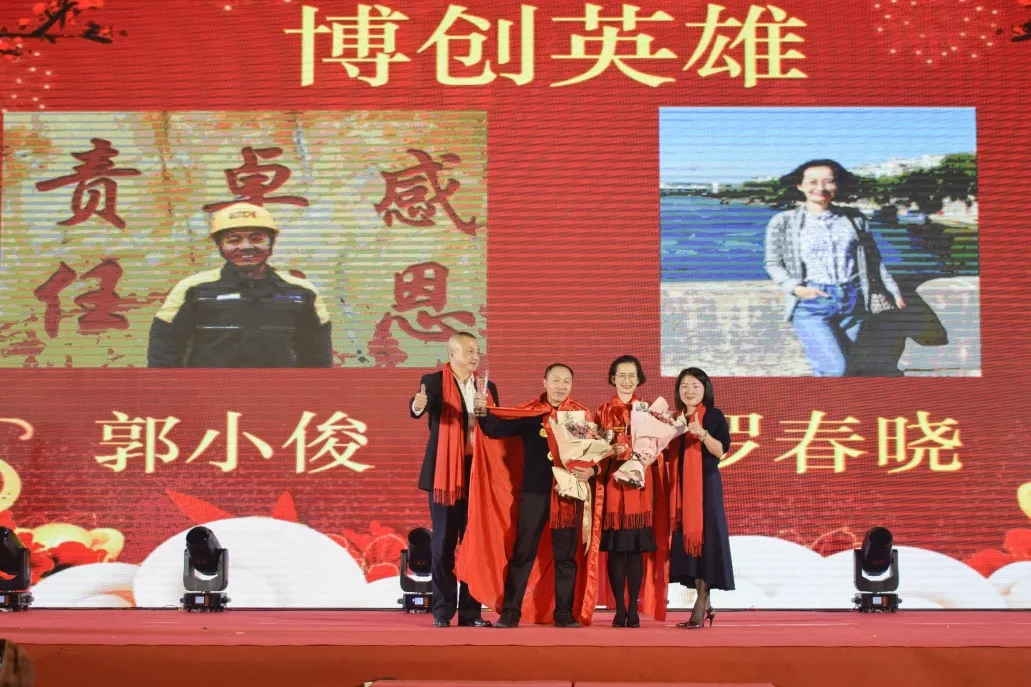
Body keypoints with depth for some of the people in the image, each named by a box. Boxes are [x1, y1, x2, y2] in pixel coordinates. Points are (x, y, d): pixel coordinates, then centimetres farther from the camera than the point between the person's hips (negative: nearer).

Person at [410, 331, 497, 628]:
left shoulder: (487, 388, 12)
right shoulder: (434, 382, -3)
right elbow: (418, 408, -22)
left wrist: (484, 410, -13)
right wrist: (417, 405, -47)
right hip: (444, 471, -4)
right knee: (443, 543, 0)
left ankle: (471, 611, 10)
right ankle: (442, 611, 4)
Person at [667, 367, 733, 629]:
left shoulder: (714, 415, 0)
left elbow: (721, 450, -12)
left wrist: (702, 434, -27)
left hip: (706, 484, -6)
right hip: (682, 485, 6)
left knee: (705, 536, -9)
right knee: (687, 537, 3)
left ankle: (700, 606, -9)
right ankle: (705, 606, 10)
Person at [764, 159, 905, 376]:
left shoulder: (854, 218, 9)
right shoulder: (784, 222, 2)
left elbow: (873, 258, 16)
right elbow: (773, 263, 5)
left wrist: (892, 291, 14)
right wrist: (795, 288, -10)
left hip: (851, 302, 4)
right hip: (811, 305, -3)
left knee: (841, 369, 6)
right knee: (834, 369, -17)